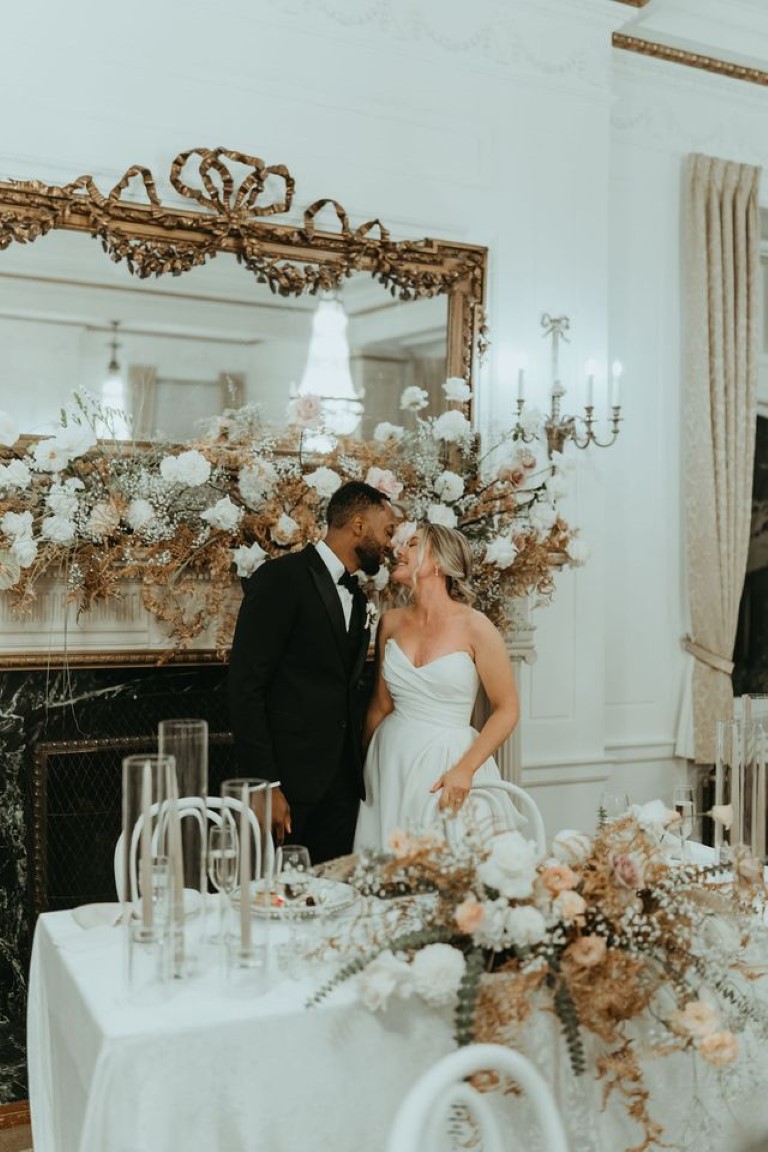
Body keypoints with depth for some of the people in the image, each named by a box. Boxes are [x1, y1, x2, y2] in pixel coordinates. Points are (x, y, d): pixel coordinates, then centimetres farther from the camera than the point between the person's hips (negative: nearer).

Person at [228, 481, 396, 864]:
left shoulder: (356, 598, 17)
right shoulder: (281, 578, -9)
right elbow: (245, 687, -14)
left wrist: (357, 773, 13)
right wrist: (264, 785, -19)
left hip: (341, 786, 7)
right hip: (287, 782, -7)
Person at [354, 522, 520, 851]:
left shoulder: (474, 627, -9)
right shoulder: (391, 622, 3)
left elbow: (506, 709, -6)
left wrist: (465, 769, -15)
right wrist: (361, 760, 14)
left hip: (448, 764, -4)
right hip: (391, 761, 4)